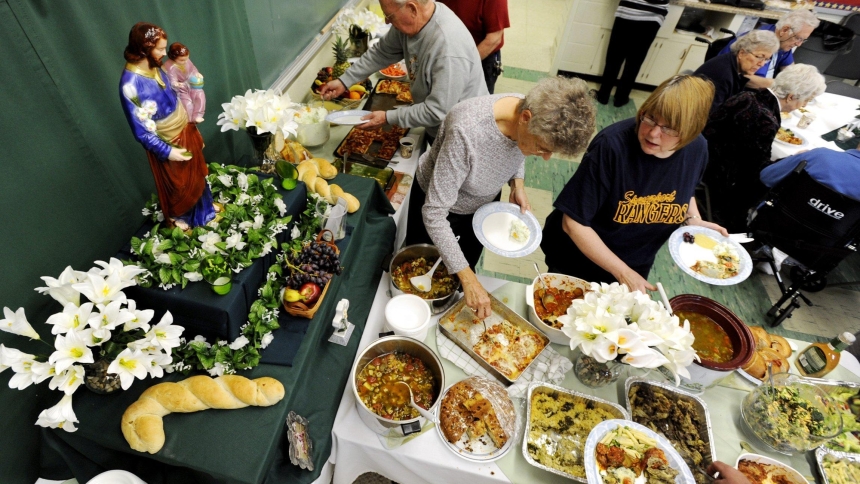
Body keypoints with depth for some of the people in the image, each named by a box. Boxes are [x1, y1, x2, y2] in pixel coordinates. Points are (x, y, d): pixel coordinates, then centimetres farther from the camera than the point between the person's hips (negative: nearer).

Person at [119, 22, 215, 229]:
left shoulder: (154, 67, -7)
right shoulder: (130, 85, -31)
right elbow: (141, 131, -25)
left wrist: (190, 118, 17)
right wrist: (166, 151, -23)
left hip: (185, 130, 7)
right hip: (168, 143, -7)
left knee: (196, 172, 26)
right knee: (179, 185, 15)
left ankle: (204, 208, 50)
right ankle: (176, 218, 42)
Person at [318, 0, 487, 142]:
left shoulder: (449, 48, -36)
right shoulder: (411, 20, -10)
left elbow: (437, 111, -32)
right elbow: (382, 53, 4)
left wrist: (388, 117, -25)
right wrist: (343, 81, 0)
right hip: (437, 128, 8)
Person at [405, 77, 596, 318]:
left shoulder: (530, 118, -23)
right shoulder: (468, 131, -43)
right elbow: (434, 213, -37)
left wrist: (517, 184, -16)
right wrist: (467, 278, -37)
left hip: (484, 203, 5)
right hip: (436, 205, -4)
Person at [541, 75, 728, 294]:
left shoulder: (697, 149, -12)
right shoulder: (612, 145, -31)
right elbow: (574, 223, -28)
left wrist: (695, 222, -7)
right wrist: (622, 272, -26)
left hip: (636, 267, 4)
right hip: (578, 260, -4)